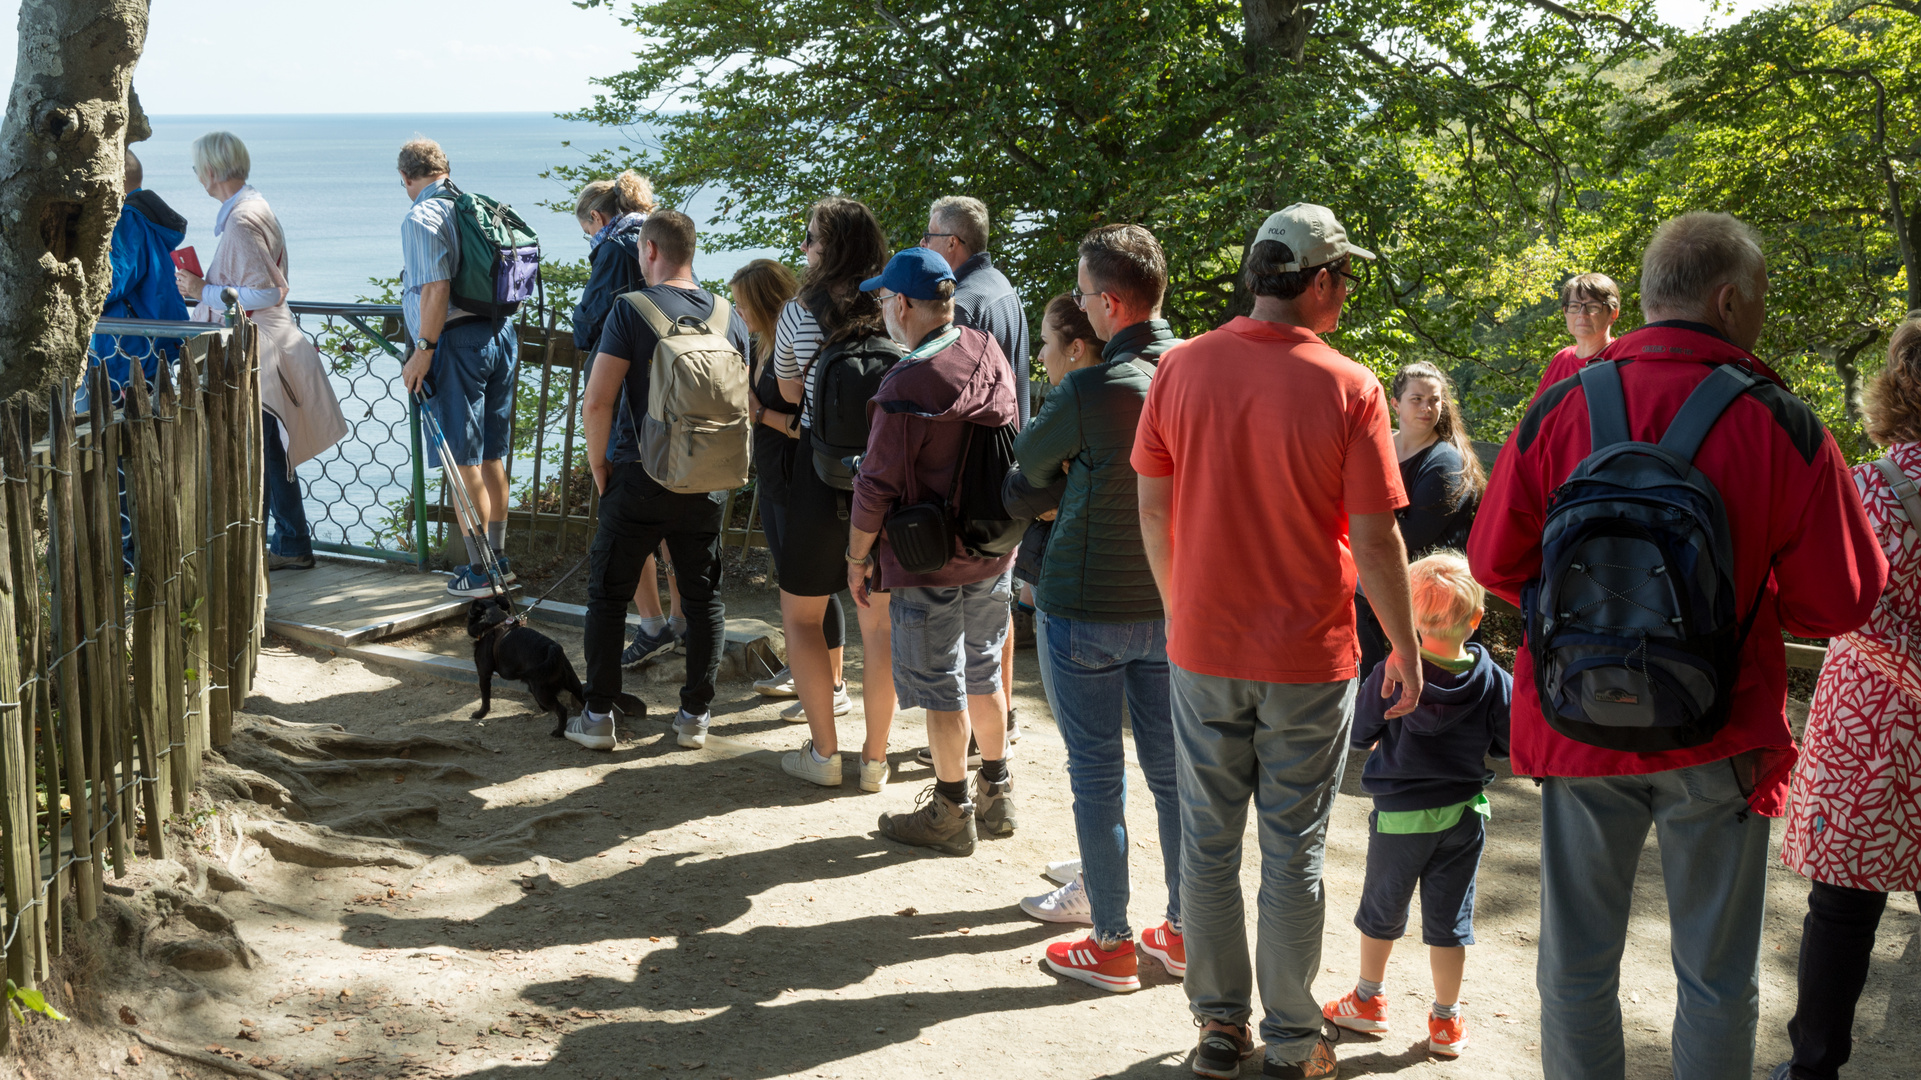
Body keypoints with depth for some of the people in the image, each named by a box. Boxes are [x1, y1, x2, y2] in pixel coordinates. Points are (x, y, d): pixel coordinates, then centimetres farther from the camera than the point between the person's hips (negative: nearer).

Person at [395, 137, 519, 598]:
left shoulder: (421, 218, -11)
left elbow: (436, 289, -20)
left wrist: (423, 351, -16)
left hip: (456, 340, -8)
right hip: (500, 334, 8)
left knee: (464, 461, -1)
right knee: (492, 456, 16)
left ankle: (479, 571, 2)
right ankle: (499, 558, 24)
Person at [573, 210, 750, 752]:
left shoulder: (631, 311, -11)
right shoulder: (730, 318, 3)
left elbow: (596, 405, -15)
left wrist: (599, 465, -1)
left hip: (639, 479, -3)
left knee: (608, 595, 9)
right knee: (704, 598, 13)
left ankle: (598, 717, 11)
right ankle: (695, 716, 15)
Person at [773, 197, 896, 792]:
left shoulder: (799, 313, -6)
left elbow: (788, 392, 8)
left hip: (821, 471, -2)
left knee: (801, 612, 13)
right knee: (880, 619, 10)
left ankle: (822, 752, 10)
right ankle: (875, 757, 14)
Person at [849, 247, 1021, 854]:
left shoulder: (907, 386, -22)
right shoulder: (989, 356, -2)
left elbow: (877, 486, -17)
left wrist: (859, 557, -6)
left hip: (929, 562, -7)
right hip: (994, 552, 7)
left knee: (942, 689, 5)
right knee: (984, 674, 20)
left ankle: (952, 815, 15)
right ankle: (997, 796, 31)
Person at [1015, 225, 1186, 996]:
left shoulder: (1091, 392, -21)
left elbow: (1029, 462, -3)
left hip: (1087, 608, -5)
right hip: (1171, 606, 6)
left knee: (1097, 775, 5)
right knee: (1173, 770, 13)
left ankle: (1111, 946, 12)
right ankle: (1182, 932, 23)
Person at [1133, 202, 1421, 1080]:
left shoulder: (1183, 367, -5)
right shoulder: (1347, 389, -15)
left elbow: (1153, 507, 2)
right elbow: (1375, 540, -13)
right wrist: (1405, 649, 0)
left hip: (1202, 649, 2)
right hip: (1308, 660, -2)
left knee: (1208, 842, 13)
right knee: (1293, 851, 9)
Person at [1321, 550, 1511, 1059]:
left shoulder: (1391, 677, -16)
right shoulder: (1494, 682, -12)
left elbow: (1358, 734, -5)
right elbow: (1510, 744, -1)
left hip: (1399, 814, -1)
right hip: (1464, 816, 2)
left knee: (1382, 908, 17)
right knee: (1450, 917, 11)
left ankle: (1369, 998, 33)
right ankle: (1446, 1020, 20)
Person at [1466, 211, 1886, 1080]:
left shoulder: (1559, 410, -7)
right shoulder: (1785, 428, -12)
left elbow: (1495, 564, 1)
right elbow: (1841, 601, -7)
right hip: (1720, 739, -2)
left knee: (1576, 964, 14)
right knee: (1718, 976, 12)